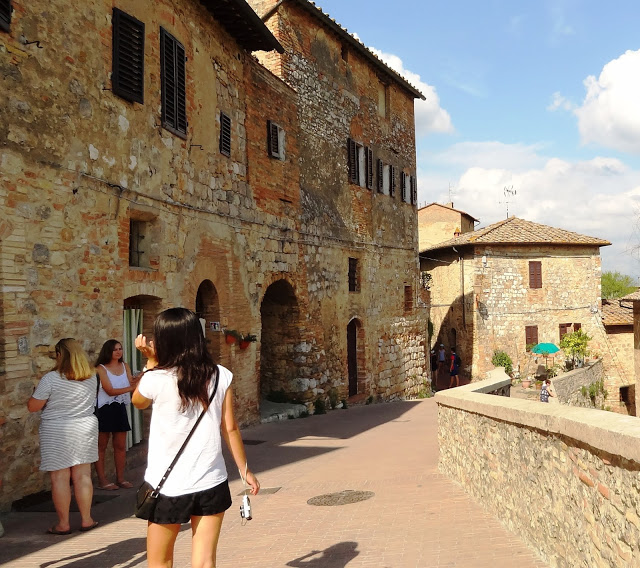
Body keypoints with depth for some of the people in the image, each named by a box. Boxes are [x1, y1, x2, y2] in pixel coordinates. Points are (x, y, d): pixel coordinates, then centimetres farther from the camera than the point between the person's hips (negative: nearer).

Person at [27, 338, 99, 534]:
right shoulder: (91, 377, 0)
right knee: (83, 475, 11)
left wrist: (36, 392, 9)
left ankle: (63, 524, 11)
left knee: (60, 477, 4)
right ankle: (86, 520, 18)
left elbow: (32, 407, -9)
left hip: (57, 432, -4)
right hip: (86, 428, 5)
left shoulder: (51, 379, -16)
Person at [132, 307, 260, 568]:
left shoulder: (156, 379, -12)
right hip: (211, 483, 2)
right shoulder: (221, 376, -4)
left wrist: (150, 361, 8)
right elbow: (230, 428, 1)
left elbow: (137, 401, 11)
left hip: (168, 487, -2)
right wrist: (245, 470, 12)